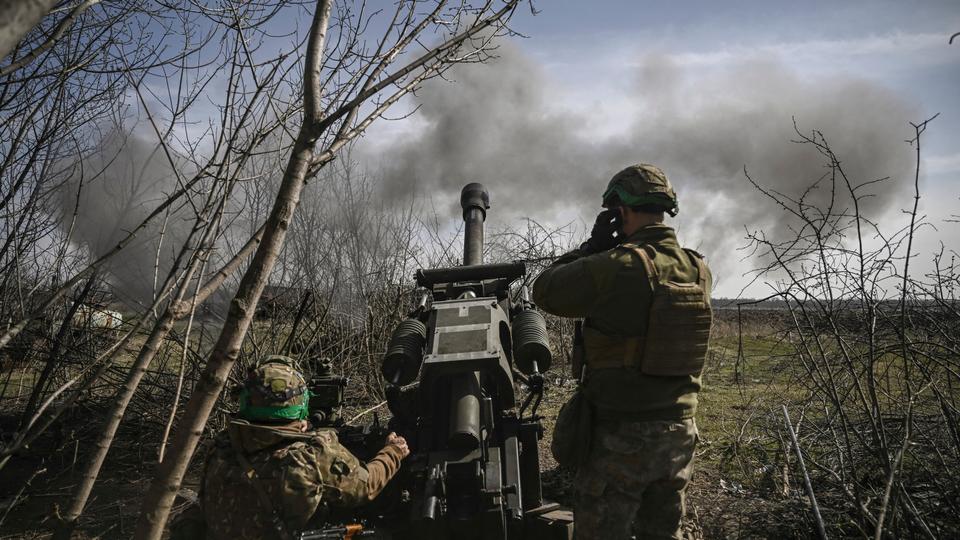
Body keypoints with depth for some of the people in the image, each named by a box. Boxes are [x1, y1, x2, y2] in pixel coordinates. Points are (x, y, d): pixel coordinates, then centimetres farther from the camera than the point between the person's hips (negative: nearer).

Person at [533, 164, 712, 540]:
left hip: (621, 435, -6)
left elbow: (545, 291, -9)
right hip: (679, 431, 7)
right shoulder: (698, 271, 1)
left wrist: (593, 245, -1)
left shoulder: (617, 267, -20)